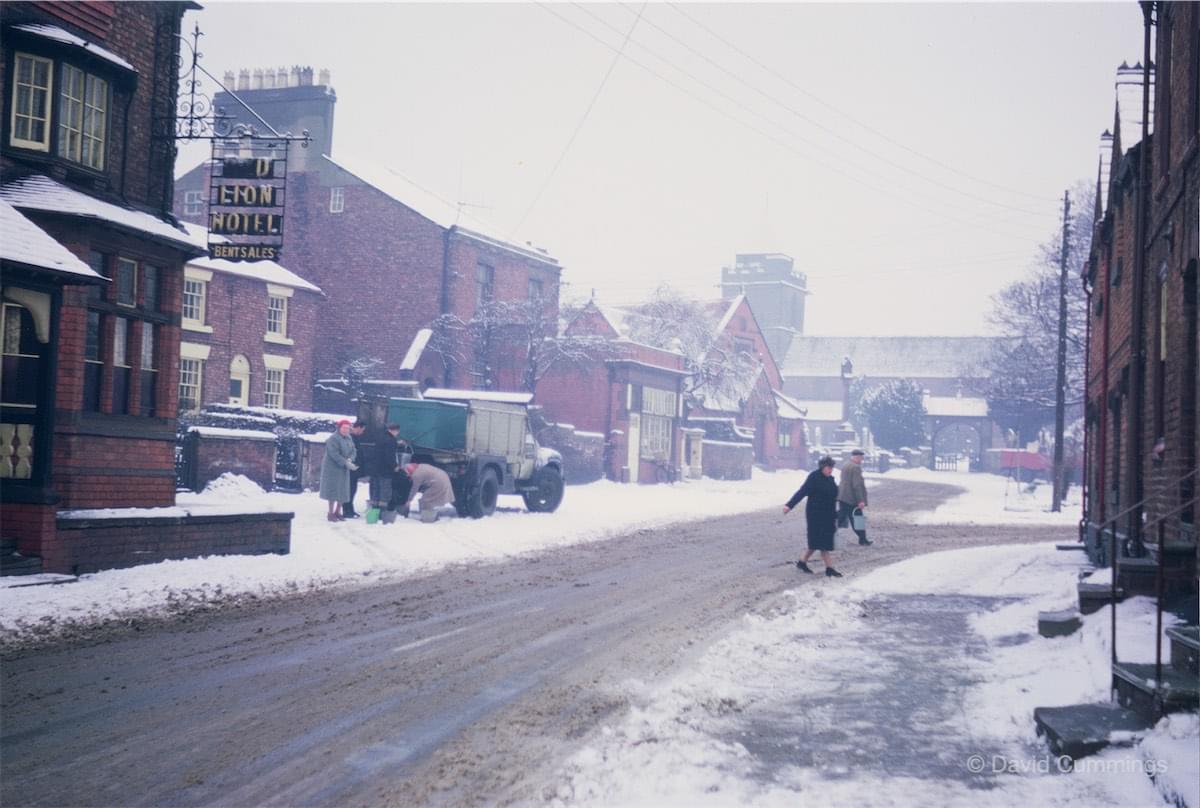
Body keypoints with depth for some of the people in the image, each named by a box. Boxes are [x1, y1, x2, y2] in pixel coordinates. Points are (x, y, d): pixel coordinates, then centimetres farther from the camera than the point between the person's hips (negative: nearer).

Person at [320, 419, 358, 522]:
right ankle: (330, 513, 3)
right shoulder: (333, 439, -17)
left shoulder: (349, 438, 8)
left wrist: (350, 459, -18)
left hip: (344, 469, 7)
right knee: (333, 490, -4)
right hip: (333, 468, -7)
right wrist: (346, 463, -28)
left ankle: (338, 512, 20)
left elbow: (353, 451, 4)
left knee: (343, 491, 9)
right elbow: (335, 454, -24)